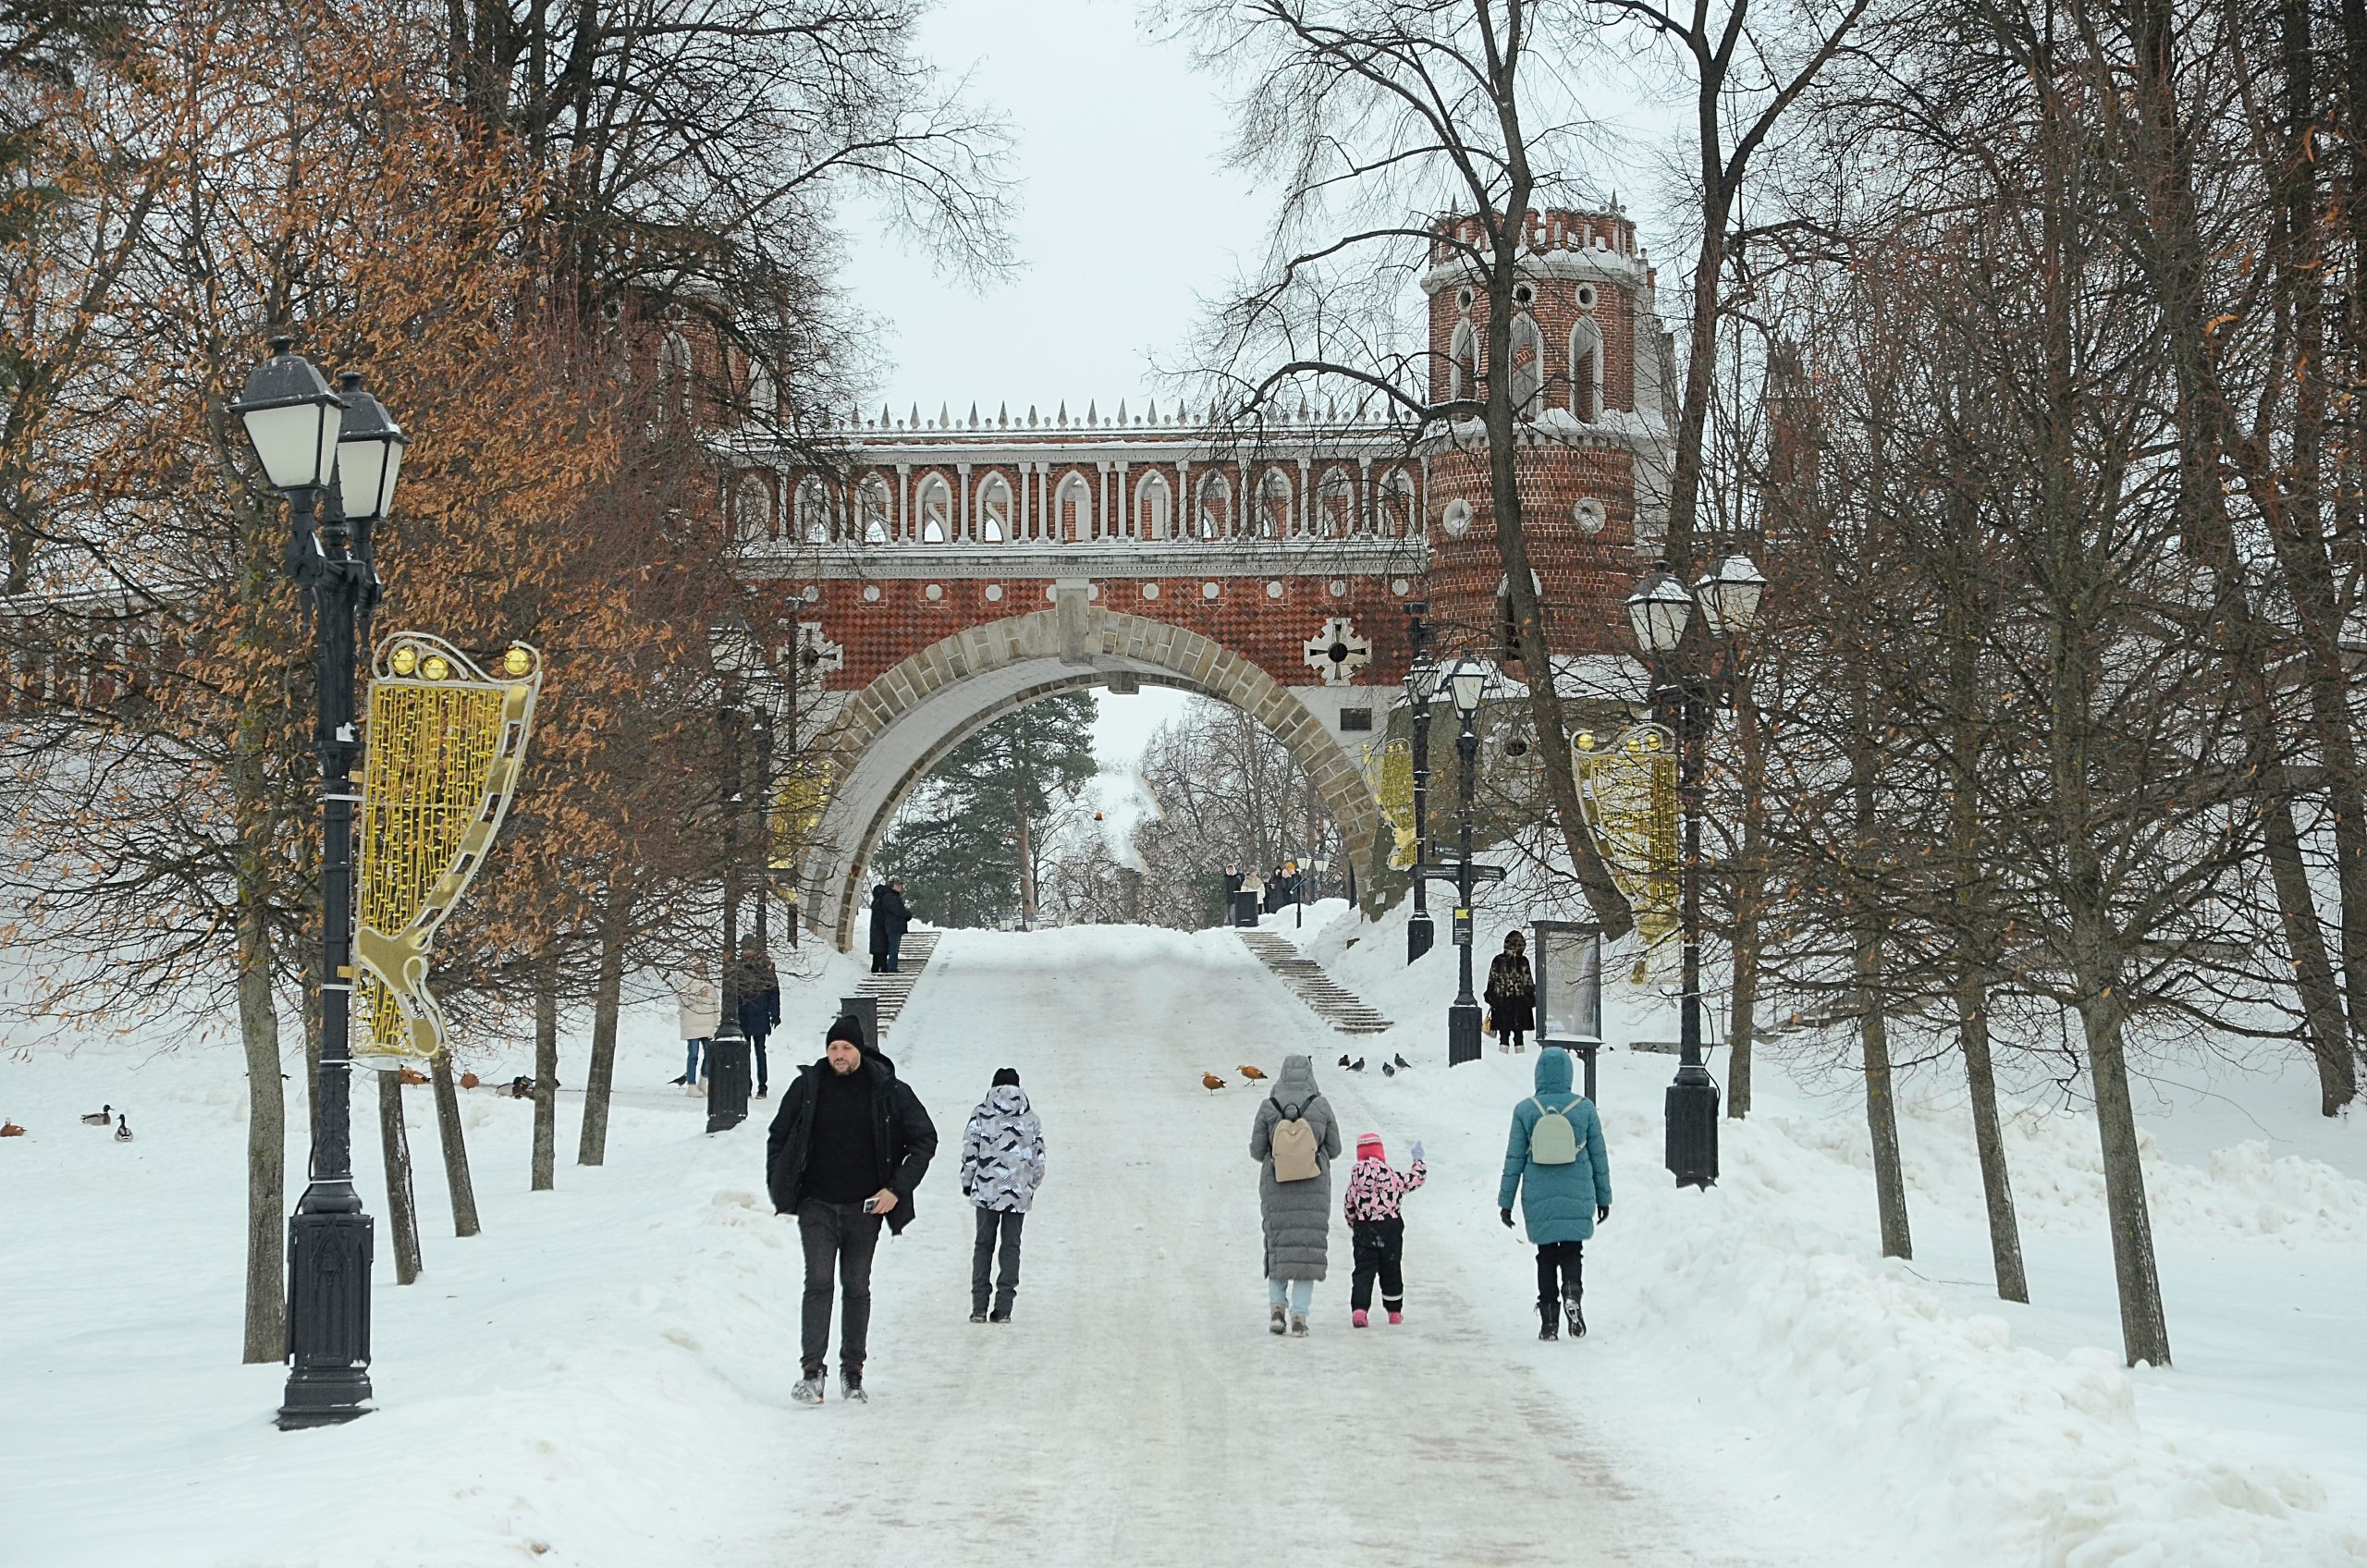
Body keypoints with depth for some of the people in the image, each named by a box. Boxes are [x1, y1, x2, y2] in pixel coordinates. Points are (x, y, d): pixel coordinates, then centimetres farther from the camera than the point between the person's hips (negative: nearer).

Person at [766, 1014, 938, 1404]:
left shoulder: (889, 1092, -4)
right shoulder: (808, 1087, -1)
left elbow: (925, 1139, 3)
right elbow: (778, 1137, 12)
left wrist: (897, 1189, -4)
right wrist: (779, 1188, 5)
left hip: (864, 1209, 0)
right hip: (817, 1206, 0)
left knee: (857, 1288, 8)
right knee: (818, 1282, -12)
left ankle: (853, 1372, 18)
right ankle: (811, 1372, -14)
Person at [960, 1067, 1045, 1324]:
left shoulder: (981, 1113, 0)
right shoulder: (1030, 1117, 5)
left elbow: (970, 1149, -2)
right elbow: (1039, 1156, 7)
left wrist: (967, 1182, 9)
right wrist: (1032, 1186, 20)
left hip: (987, 1189, -1)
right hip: (1018, 1192, 1)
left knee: (983, 1244, 8)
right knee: (1011, 1246, 7)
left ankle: (979, 1308, 2)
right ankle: (1003, 1309, 1)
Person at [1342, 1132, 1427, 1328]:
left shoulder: (1355, 1178, -2)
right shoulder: (1391, 1175, -8)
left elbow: (1349, 1208, 5)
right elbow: (1415, 1179, 4)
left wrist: (1355, 1227, 20)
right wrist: (1418, 1160, 20)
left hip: (1363, 1230, 0)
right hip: (1389, 1229, 0)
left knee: (1363, 1270, -1)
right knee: (1391, 1270, 14)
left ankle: (1359, 1309, -20)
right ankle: (1394, 1311, 24)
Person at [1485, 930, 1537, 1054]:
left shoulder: (1497, 960, 1)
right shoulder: (1522, 961, -9)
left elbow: (1492, 981, 5)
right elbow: (1528, 983, -7)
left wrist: (1491, 999, 14)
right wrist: (1532, 1000, 2)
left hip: (1501, 1002, 2)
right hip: (1519, 1003, -2)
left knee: (1504, 1035, 6)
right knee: (1518, 1034, 5)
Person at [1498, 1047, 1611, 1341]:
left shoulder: (1525, 1110, -5)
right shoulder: (1585, 1108, -3)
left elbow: (1514, 1159, -1)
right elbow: (1599, 1156, 3)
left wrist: (1505, 1201, 6)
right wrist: (1603, 1196, 13)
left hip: (1539, 1201, 0)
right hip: (1578, 1198, 0)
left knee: (1546, 1256, 11)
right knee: (1572, 1251, 12)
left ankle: (1548, 1321, 7)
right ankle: (1572, 1290, -18)